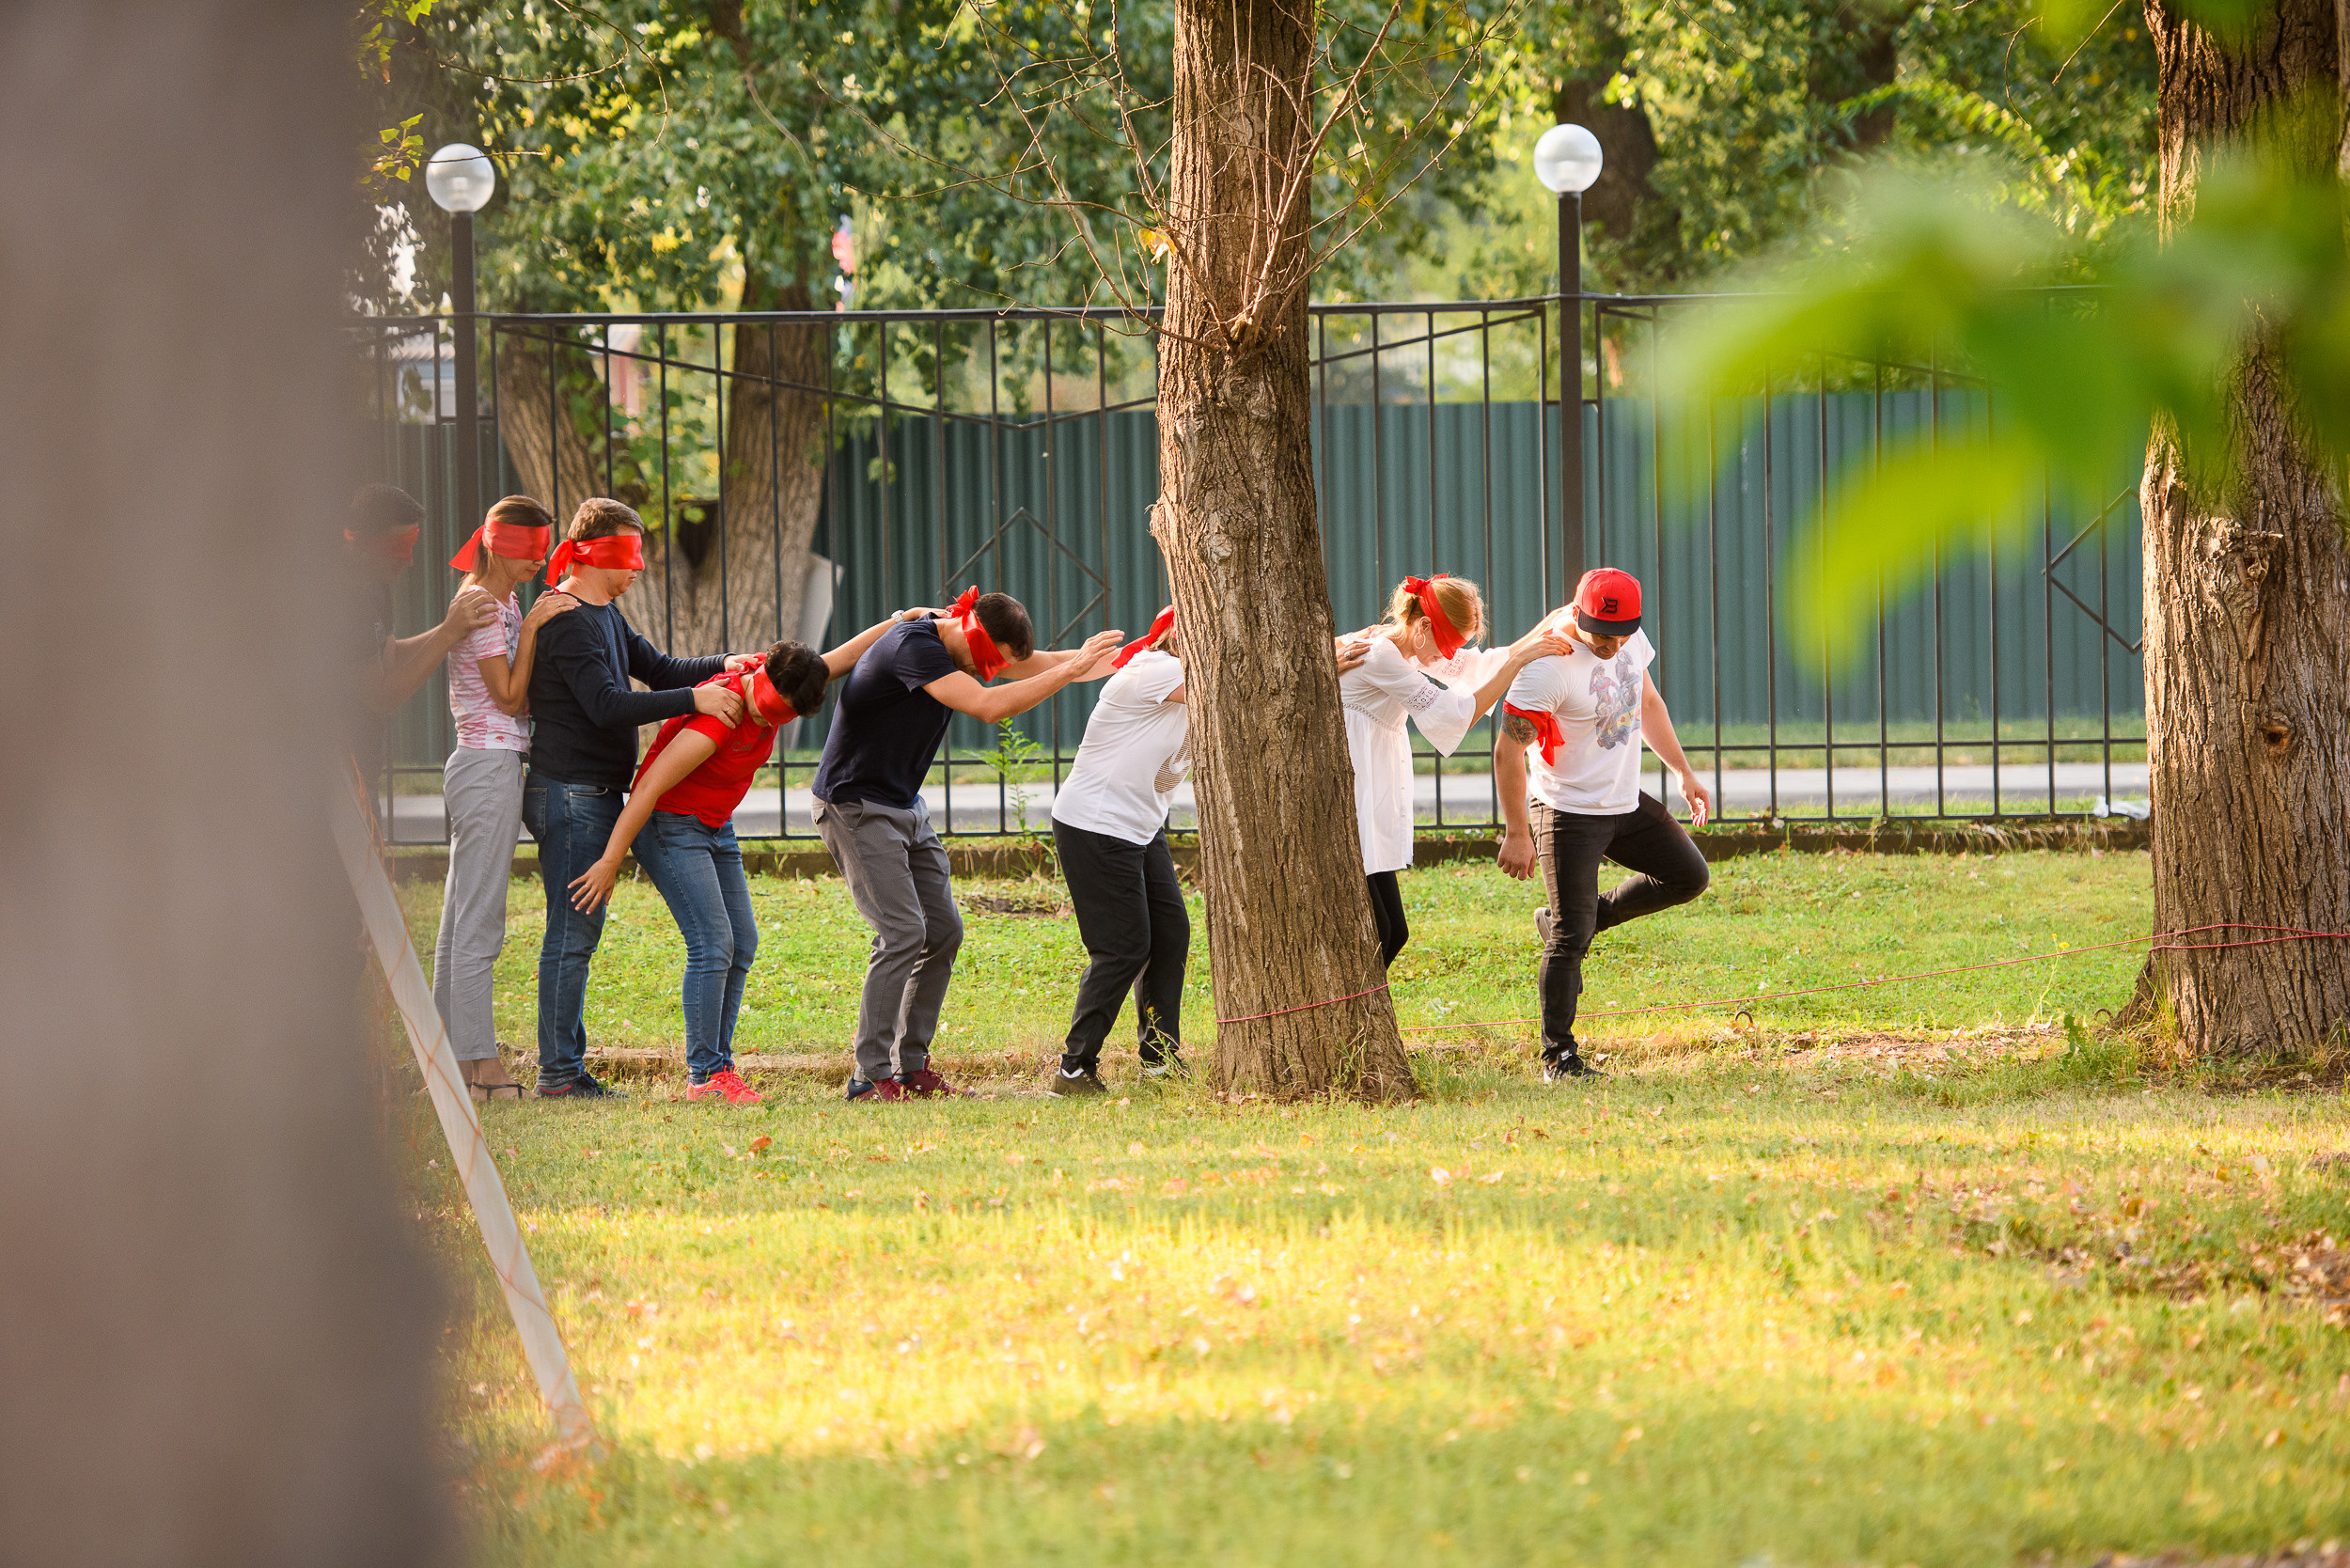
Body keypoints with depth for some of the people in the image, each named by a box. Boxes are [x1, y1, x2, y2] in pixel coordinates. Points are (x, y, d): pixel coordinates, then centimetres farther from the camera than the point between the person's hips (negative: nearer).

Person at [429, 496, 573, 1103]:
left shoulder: (506, 602, 16)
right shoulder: (482, 608, -13)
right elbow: (509, 697, -14)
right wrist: (531, 629, -16)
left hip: (491, 763, 10)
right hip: (489, 763, -10)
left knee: (462, 918, 11)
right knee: (479, 922, -9)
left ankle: (455, 1061, 14)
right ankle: (481, 1064, -9)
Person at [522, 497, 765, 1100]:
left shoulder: (605, 616, 18)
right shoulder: (568, 621, -15)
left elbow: (658, 669, 19)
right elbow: (607, 706, -22)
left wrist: (724, 665, 2)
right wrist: (695, 698, -23)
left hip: (597, 795, 10)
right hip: (570, 794, -10)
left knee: (579, 934, 11)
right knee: (571, 935, -9)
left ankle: (568, 1069, 14)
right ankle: (559, 1072, -8)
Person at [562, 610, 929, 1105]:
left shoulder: (776, 695, -7)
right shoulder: (715, 723, -31)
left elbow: (843, 656, 9)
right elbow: (647, 790, -29)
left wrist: (903, 619, 10)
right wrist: (610, 864, -27)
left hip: (715, 828, 9)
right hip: (669, 824, -9)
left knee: (742, 944, 4)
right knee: (713, 943, -17)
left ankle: (719, 1064, 6)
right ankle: (705, 1077, -17)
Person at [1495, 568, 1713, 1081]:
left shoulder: (1631, 640, -2)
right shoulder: (1548, 664, -25)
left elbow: (1648, 703, 17)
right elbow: (1508, 750, -21)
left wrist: (1684, 772, 15)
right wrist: (1517, 834, -22)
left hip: (1626, 804, 7)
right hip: (1569, 814, -7)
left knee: (1688, 876, 10)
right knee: (1570, 938, -9)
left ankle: (1581, 918, 19)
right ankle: (1558, 1057, -1)